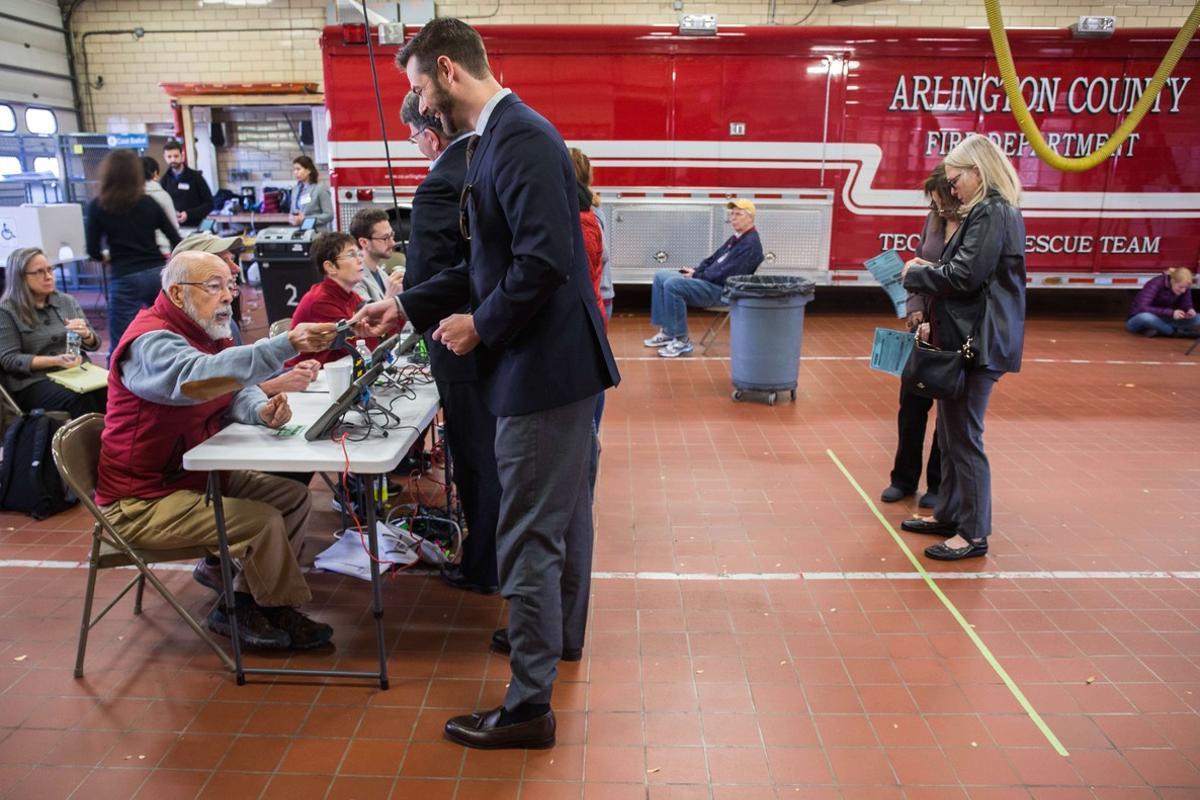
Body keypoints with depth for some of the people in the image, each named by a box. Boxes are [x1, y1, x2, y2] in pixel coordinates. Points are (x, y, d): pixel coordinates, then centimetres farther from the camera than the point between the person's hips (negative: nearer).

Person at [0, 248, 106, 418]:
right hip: (32, 382, -4)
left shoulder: (67, 301, 13)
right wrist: (55, 361, -19)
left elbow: (93, 345, 12)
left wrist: (85, 334, -12)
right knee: (80, 399, -34)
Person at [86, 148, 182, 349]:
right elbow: (176, 241, 5)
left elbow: (93, 251, 1)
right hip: (158, 274, 3)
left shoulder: (98, 206, -1)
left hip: (125, 279, -3)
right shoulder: (149, 203, 6)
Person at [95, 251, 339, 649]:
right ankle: (280, 610, 3)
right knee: (264, 521, -22)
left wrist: (261, 410, -21)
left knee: (294, 497, 1)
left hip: (201, 474, 10)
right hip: (142, 501, -10)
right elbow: (196, 378, -44)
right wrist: (286, 344, -53)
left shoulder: (206, 332, 9)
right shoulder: (151, 341, -23)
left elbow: (233, 391, 5)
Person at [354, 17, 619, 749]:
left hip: (544, 367, -10)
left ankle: (529, 706, 11)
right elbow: (489, 265, 17)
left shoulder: (519, 137, -17)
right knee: (563, 510, 23)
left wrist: (481, 326, -14)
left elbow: (546, 259, -27)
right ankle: (560, 633, 43)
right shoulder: (500, 137, 14)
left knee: (529, 536, -2)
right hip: (557, 362, 11)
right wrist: (408, 306, 16)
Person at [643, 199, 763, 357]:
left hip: (723, 290, -10)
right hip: (710, 281, 10)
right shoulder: (735, 238, 19)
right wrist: (696, 271, 6)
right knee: (661, 276, 3)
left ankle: (681, 341, -21)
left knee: (672, 284, -27)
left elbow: (726, 275, -20)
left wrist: (696, 276, -12)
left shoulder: (751, 244, -12)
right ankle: (666, 332, 0)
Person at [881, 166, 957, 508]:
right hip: (924, 326, 6)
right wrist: (916, 306, -3)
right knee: (912, 402, 11)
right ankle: (904, 478, 26)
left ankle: (939, 484, 24)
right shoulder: (934, 220, 4)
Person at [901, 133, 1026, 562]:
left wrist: (915, 274, -7)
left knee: (965, 436, -3)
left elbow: (964, 275, -21)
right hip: (964, 337, 11)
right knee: (950, 430, 16)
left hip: (979, 342, -11)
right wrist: (930, 270, 6)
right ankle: (949, 513, 29)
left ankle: (974, 533, 8)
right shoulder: (987, 211, 16)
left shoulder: (994, 213, -15)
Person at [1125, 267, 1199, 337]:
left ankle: (1159, 330, -21)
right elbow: (1142, 308, -33)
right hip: (1137, 320, -5)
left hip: (1161, 320, 5)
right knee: (1145, 317, -42)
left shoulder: (1184, 287, -9)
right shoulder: (1156, 284, -25)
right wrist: (1171, 313, -39)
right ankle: (1178, 332, -26)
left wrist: (1189, 310, -23)